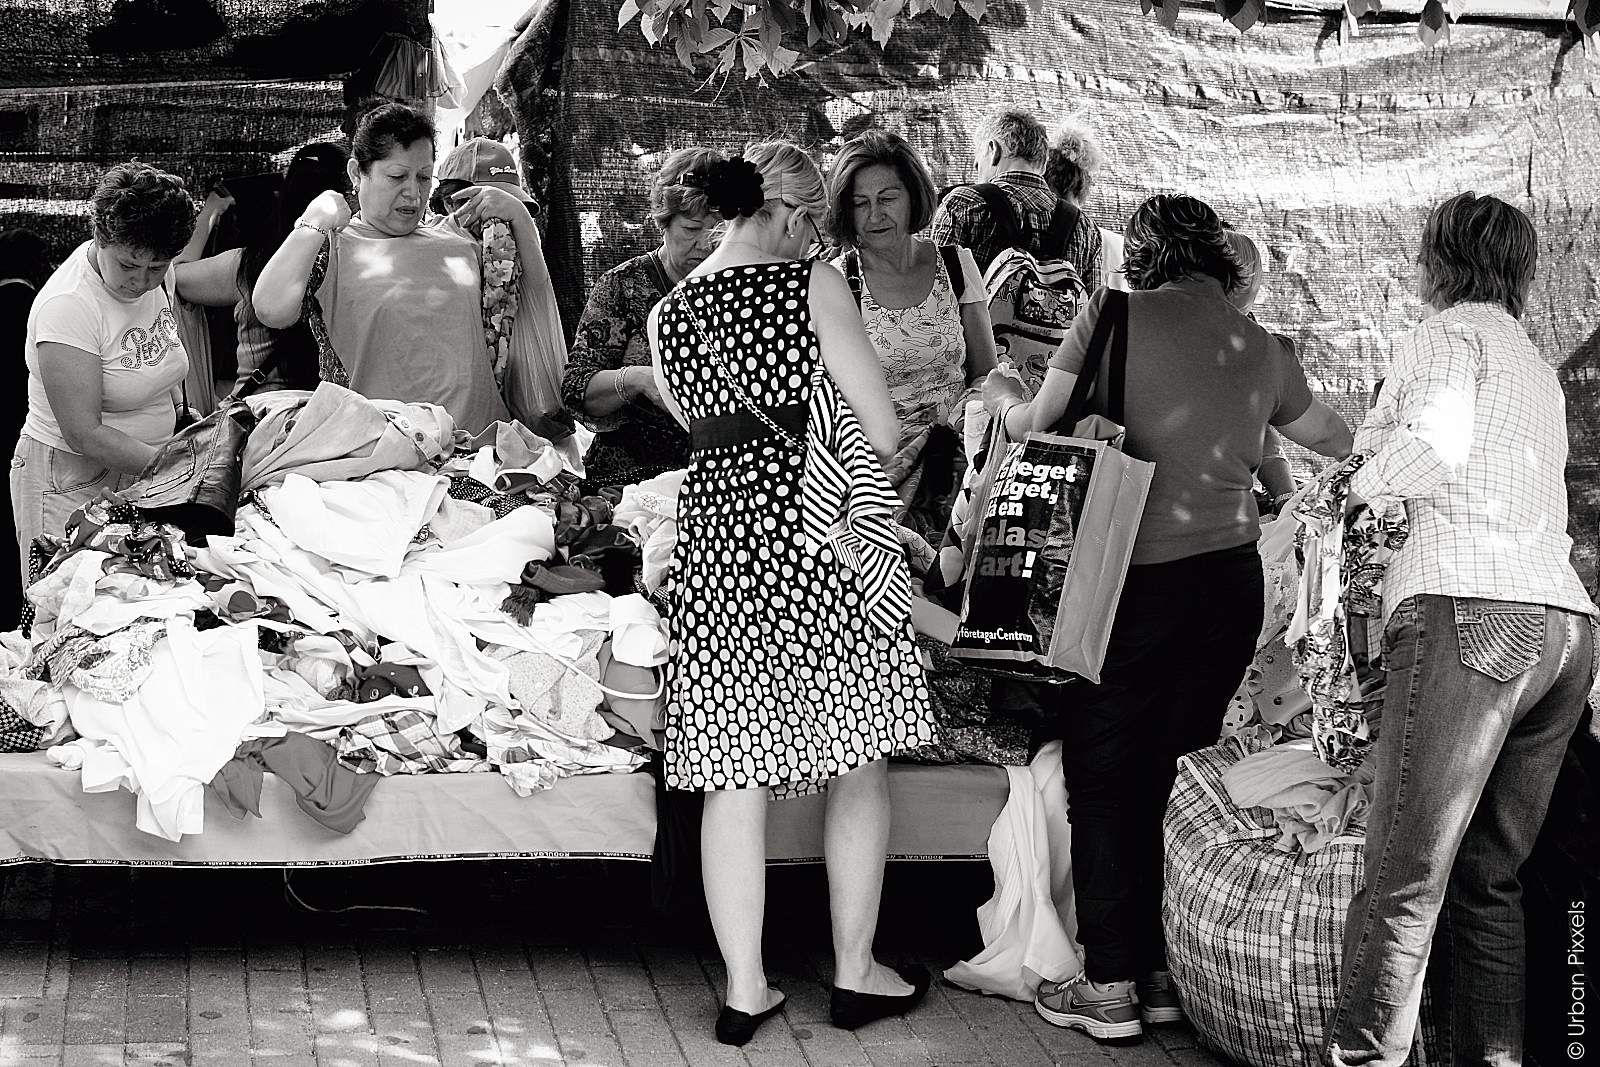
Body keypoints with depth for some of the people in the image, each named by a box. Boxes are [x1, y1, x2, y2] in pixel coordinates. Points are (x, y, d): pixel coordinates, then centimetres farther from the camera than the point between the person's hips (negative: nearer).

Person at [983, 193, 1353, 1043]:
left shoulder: (1116, 314, -8)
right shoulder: (1264, 353, 6)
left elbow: (1036, 426, -7)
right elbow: (1334, 441, 21)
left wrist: (1000, 393, 13)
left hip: (1138, 580, -5)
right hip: (1232, 581, 5)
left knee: (1101, 781, 6)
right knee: (1174, 778, 14)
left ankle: (1110, 984, 4)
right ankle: (1167, 971, 17)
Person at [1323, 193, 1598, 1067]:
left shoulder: (1449, 331, 6)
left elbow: (1437, 444, -13)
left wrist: (1368, 483, 6)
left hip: (1470, 604, -8)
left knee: (1405, 877, -12)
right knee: (1487, 880, 8)